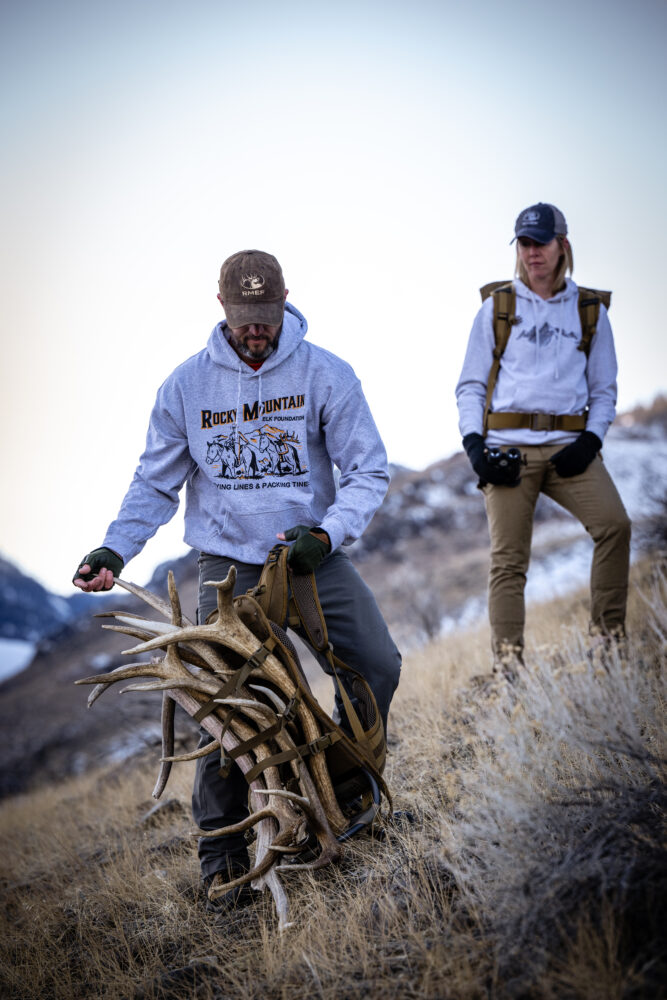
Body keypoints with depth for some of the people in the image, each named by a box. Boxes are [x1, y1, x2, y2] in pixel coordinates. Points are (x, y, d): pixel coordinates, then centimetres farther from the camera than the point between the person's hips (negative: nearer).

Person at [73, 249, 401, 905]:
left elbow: (368, 471, -5)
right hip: (229, 563, -1)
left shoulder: (326, 374, -5)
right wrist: (114, 549, -8)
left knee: (378, 664, -11)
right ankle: (221, 843, 6)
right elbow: (155, 483, 6)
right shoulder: (187, 384, -1)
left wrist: (327, 534, -21)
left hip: (313, 556, 1)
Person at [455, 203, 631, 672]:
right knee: (509, 558, -5)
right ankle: (508, 663, -2)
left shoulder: (590, 311, 15)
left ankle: (609, 638, -9)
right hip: (507, 445, -1)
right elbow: (470, 386, 13)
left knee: (615, 524, -21)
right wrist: (473, 443, -3)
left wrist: (591, 440, -2)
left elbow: (604, 389, 16)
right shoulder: (496, 307, 12)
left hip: (569, 445, 1)